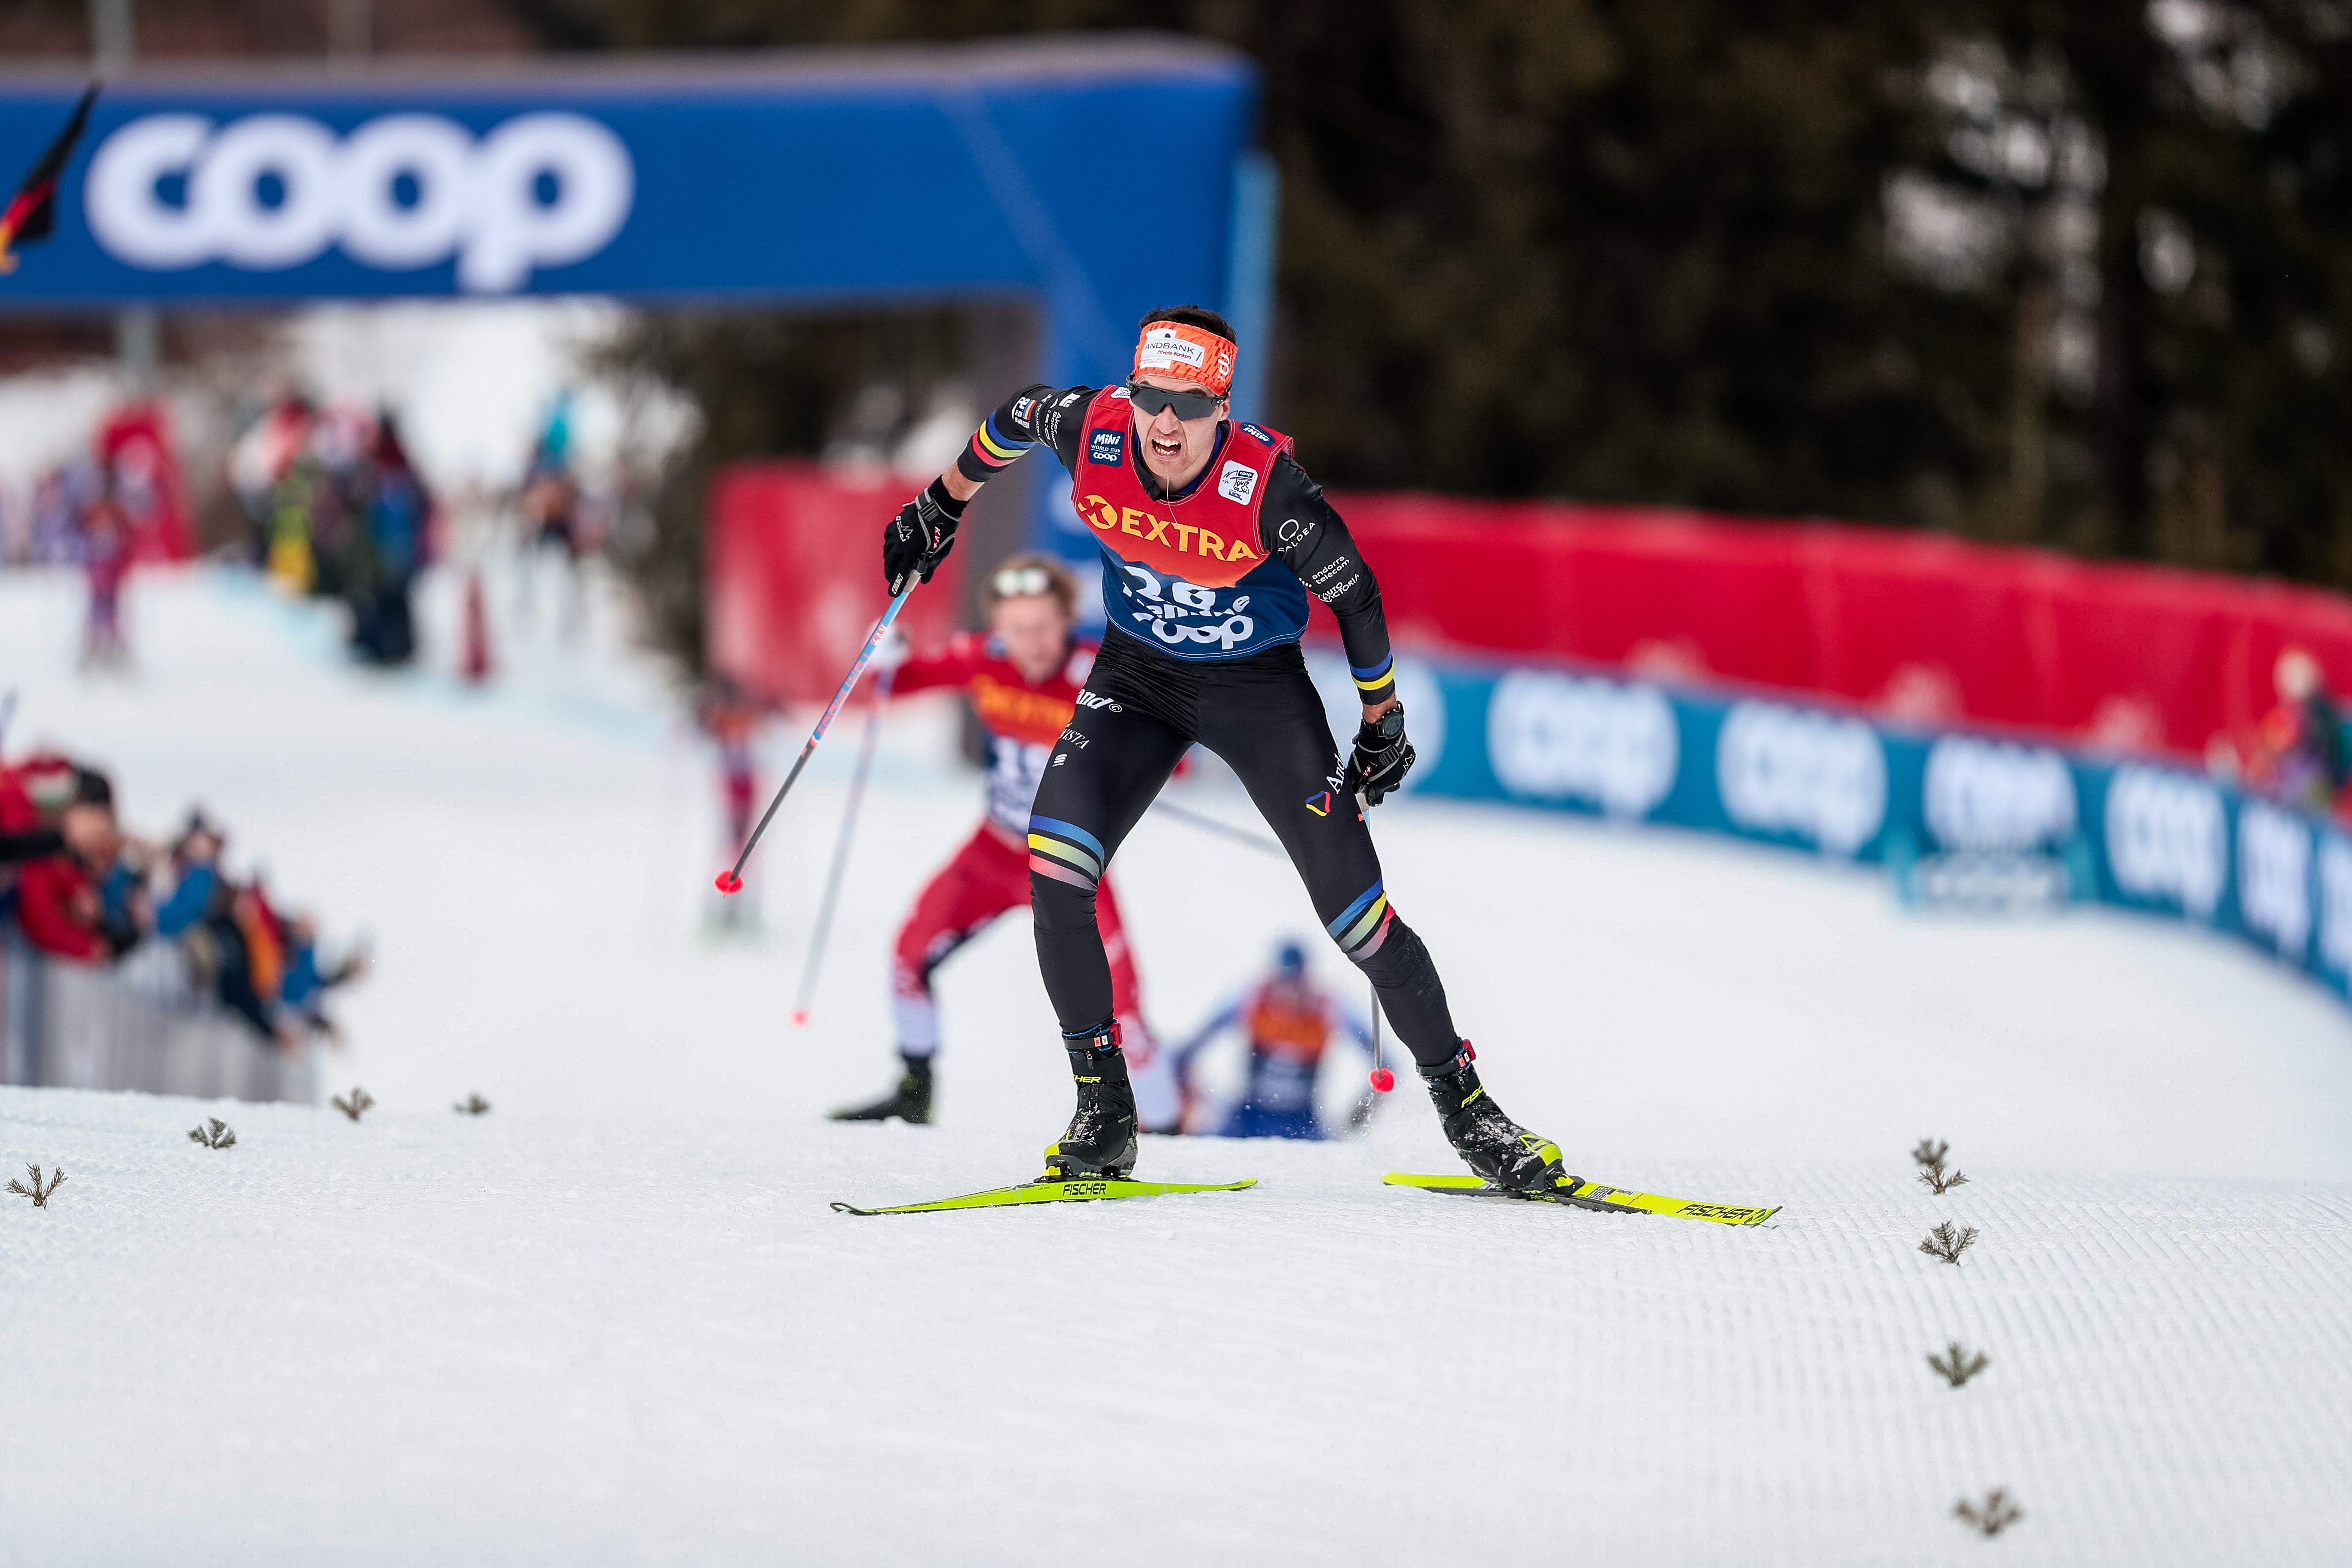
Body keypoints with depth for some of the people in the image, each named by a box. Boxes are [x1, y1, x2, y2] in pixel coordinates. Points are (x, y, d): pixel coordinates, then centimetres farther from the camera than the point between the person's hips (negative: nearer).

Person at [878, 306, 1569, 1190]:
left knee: (1356, 911, -6)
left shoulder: (1266, 484, -28)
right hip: (1137, 678, 3)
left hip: (1258, 687, -3)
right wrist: (940, 508, 17)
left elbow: (1353, 592, -13)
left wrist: (1382, 723, -2)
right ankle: (1103, 1111, -6)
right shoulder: (1090, 431, -21)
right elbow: (1013, 421, 4)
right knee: (1053, 866, -19)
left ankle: (1462, 1101, 13)